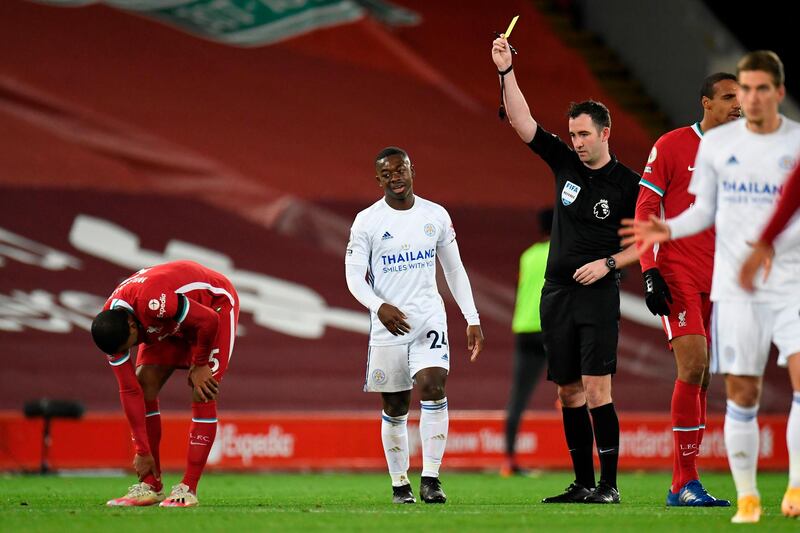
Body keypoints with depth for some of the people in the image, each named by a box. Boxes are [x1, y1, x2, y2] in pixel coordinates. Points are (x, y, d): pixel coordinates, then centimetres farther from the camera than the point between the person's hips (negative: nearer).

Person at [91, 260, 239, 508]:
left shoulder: (152, 303, -43)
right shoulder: (112, 327, -20)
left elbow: (209, 321, -32)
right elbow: (130, 392, -15)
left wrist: (200, 365, -16)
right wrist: (142, 451, -14)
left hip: (215, 304, -6)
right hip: (170, 323, 6)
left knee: (202, 394, -18)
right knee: (144, 385, -6)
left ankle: (188, 489, -16)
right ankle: (150, 487, -1)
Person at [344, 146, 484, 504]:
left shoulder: (436, 216, 6)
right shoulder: (367, 221, -1)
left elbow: (454, 270, 12)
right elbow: (354, 275, -4)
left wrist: (472, 319, 7)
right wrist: (379, 306, -22)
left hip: (429, 320, 1)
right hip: (388, 324, -1)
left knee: (433, 387, -19)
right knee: (395, 409, 5)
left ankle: (430, 478, -17)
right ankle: (399, 484, 18)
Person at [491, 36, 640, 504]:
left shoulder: (628, 184, -4)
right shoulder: (565, 163, 8)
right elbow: (523, 123, 2)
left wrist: (608, 263, -12)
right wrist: (507, 72, -8)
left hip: (599, 294, -5)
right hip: (557, 291, 5)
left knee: (596, 389, -13)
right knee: (569, 392, 6)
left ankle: (609, 485, -10)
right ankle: (583, 484, 12)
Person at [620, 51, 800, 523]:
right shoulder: (716, 143, 5)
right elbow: (704, 211, 12)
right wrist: (669, 229, -6)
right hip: (735, 285, 2)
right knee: (742, 392, 1)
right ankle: (747, 496, 10)